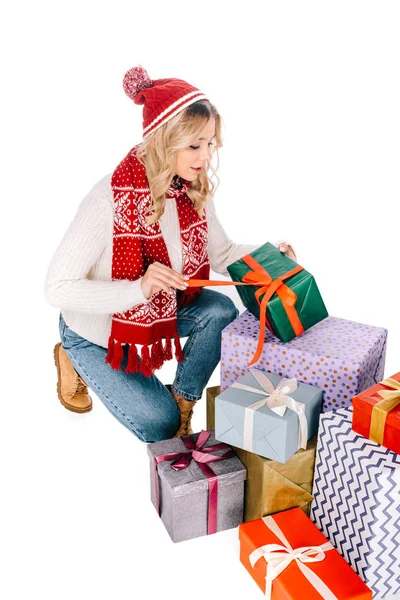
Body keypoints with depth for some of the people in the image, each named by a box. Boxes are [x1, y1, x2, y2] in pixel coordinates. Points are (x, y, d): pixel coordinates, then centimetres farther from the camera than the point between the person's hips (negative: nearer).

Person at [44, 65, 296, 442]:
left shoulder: (194, 189, -13)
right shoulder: (111, 198, -32)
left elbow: (220, 255, -1)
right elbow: (57, 289, -30)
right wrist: (140, 287, -42)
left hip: (160, 309, 5)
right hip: (96, 330, -5)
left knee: (221, 311, -22)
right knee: (160, 425, -3)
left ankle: (182, 400, 3)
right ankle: (77, 361, 19)